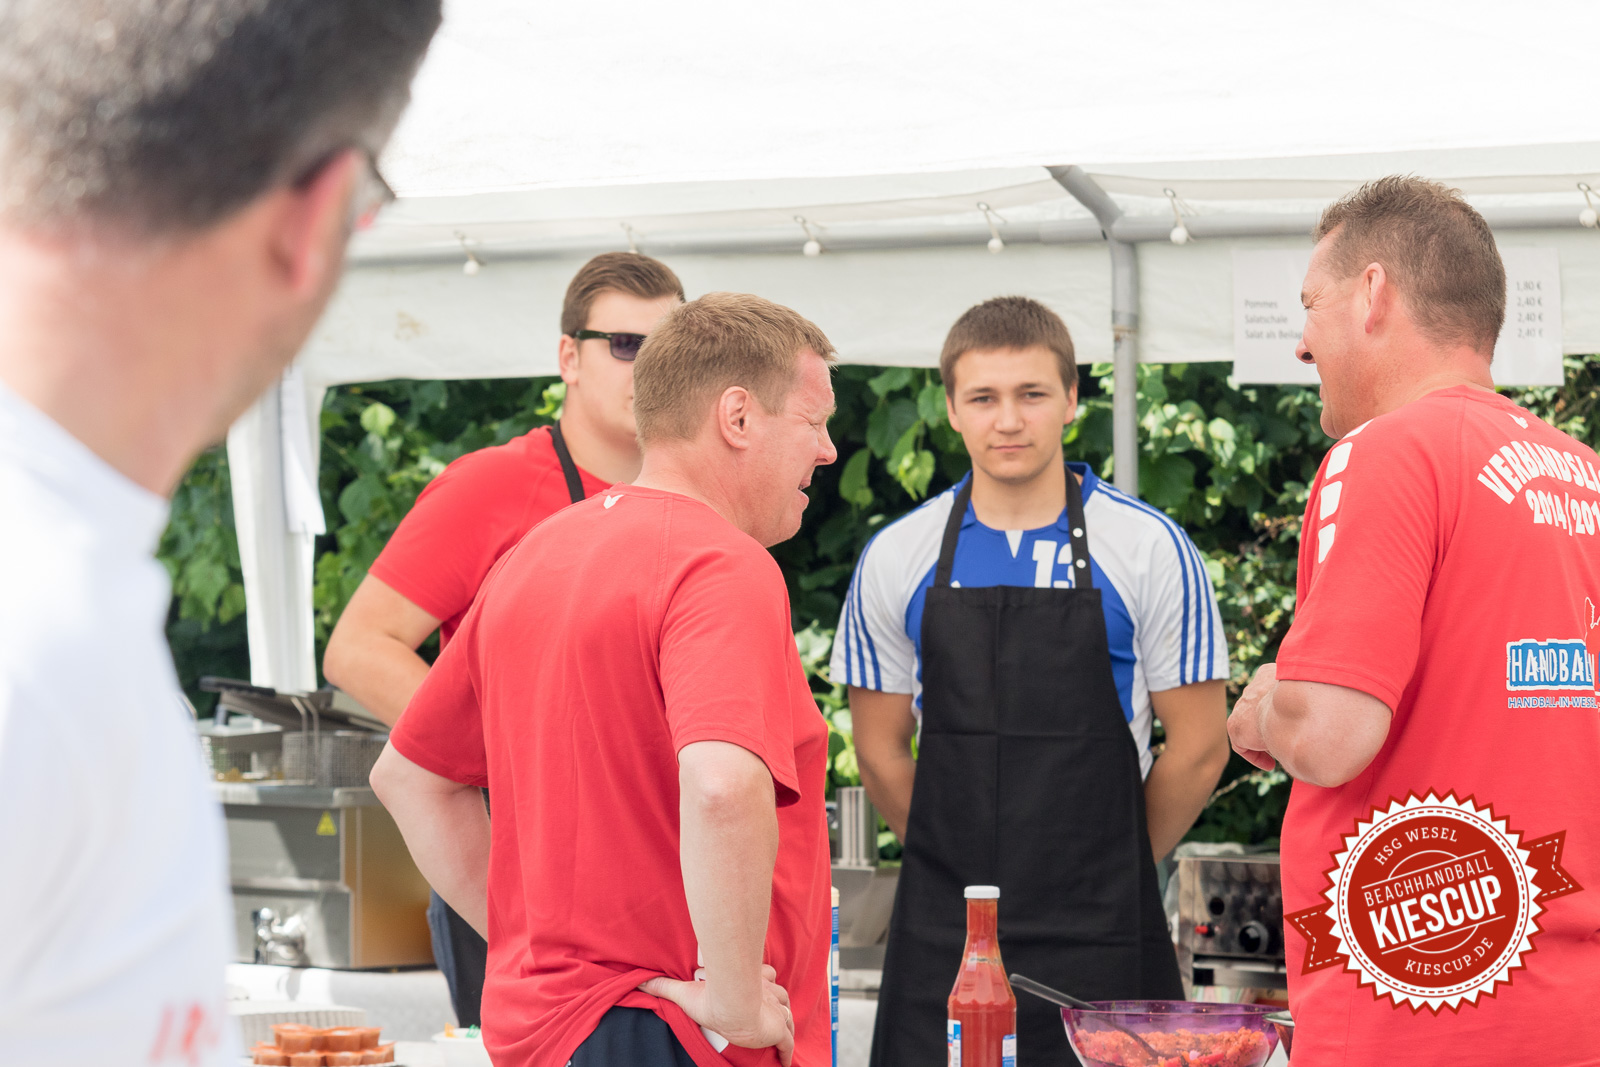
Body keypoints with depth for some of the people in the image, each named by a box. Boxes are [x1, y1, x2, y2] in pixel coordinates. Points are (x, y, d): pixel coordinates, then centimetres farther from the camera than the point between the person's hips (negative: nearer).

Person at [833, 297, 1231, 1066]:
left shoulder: (1148, 549, -1)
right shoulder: (898, 560, 5)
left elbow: (1198, 747, 3)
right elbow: (881, 750, 12)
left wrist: (1111, 873, 7)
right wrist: (966, 868, 11)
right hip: (941, 936, 2)